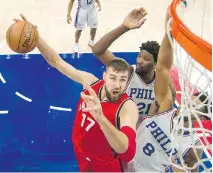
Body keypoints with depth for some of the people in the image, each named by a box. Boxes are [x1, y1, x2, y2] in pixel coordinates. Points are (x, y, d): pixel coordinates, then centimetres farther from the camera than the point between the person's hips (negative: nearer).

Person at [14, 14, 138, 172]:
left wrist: (101, 118, -63)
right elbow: (57, 62, -6)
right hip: (82, 157, 5)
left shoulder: (128, 107, -31)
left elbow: (128, 153, -48)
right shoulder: (91, 81, -15)